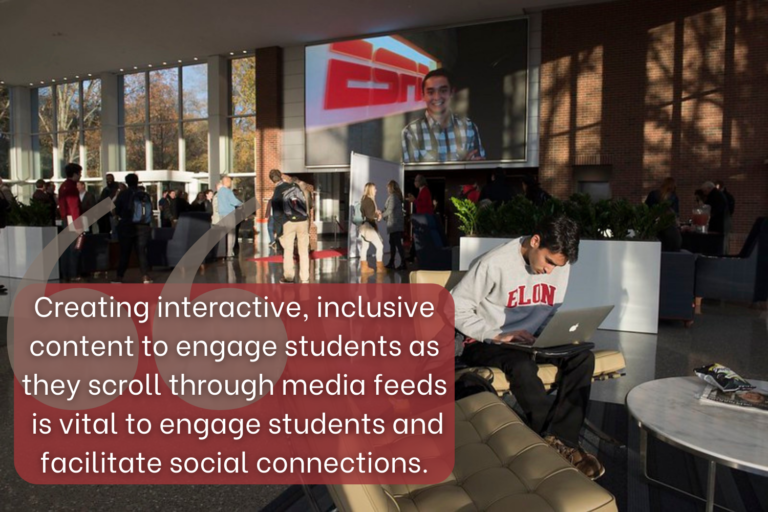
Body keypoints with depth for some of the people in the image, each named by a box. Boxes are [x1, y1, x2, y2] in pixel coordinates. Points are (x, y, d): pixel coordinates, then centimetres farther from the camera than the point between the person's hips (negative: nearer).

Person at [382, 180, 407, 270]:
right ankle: (391, 263, 21)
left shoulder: (392, 196, -12)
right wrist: (384, 214, 13)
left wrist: (382, 215, 0)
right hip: (396, 223, 10)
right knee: (392, 242, 14)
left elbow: (390, 210, -16)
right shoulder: (397, 196, 15)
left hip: (394, 223, -10)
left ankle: (403, 264, -11)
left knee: (398, 243, -10)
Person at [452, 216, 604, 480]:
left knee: (582, 357, -18)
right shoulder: (494, 264, -20)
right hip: (484, 343, -6)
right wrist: (497, 336, -26)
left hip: (530, 340, 6)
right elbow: (455, 308, -18)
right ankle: (556, 442, -18)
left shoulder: (559, 264, 0)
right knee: (523, 366, -35)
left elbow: (553, 312, 13)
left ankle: (561, 441, -20)